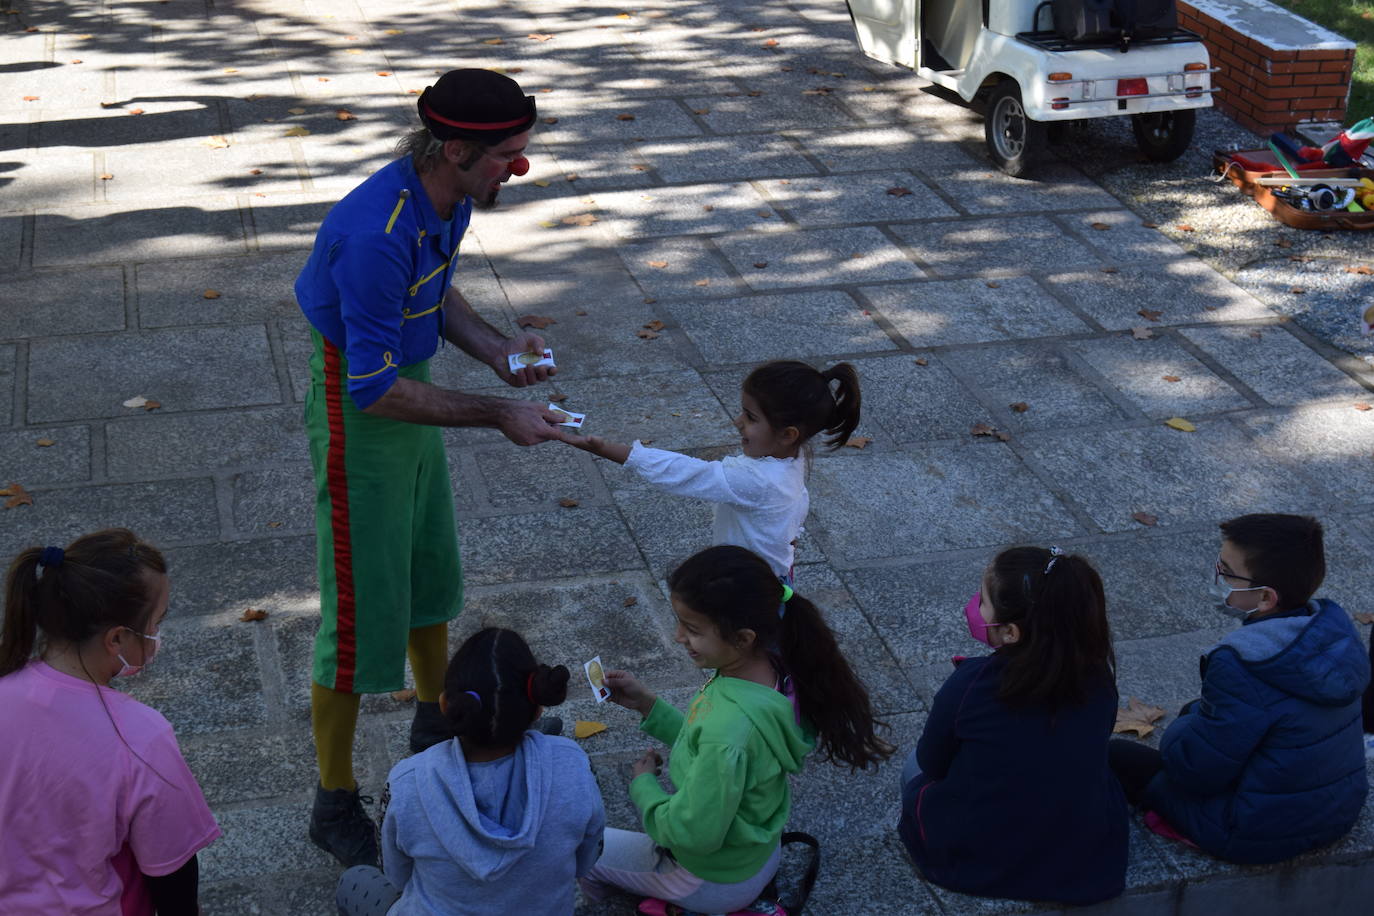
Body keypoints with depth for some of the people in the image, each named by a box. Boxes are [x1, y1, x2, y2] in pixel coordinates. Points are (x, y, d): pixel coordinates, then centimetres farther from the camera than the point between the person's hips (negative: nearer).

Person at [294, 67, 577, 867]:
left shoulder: (451, 199, -5)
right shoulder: (377, 235, -34)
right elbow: (375, 389, -30)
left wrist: (496, 349, -3)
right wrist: (498, 416, -26)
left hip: (409, 388, 9)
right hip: (357, 417, -9)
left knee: (432, 572, 25)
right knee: (362, 612, -1)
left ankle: (437, 723, 49)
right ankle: (336, 806, 15)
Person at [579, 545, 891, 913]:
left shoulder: (729, 726, -42)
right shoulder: (773, 671, -16)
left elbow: (693, 835, -30)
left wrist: (644, 785, -14)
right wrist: (647, 703, -4)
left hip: (714, 883, -7)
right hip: (758, 852, 7)